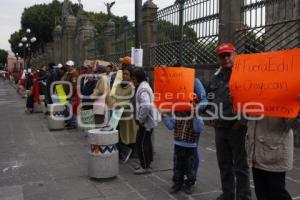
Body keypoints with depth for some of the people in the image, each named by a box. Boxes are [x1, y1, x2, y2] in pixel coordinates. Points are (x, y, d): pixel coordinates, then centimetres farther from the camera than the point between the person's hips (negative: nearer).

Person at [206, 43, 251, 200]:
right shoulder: (215, 78, 12)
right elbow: (210, 100, 22)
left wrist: (243, 120, -17)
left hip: (238, 127, -7)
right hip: (220, 127, 7)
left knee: (240, 166, 4)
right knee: (224, 164, 16)